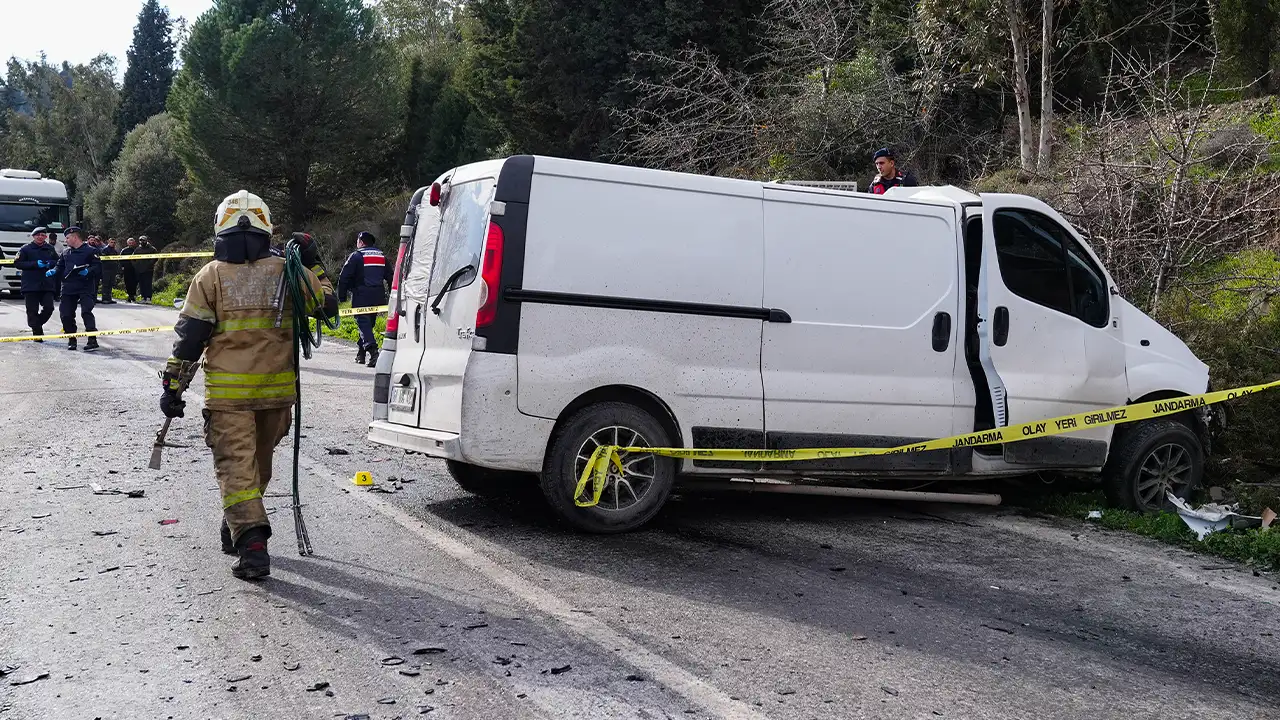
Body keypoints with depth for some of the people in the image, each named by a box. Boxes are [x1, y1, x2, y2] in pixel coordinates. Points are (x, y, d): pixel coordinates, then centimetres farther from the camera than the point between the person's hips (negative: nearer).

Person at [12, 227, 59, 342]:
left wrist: (50, 263, -4)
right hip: (30, 285, -3)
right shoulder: (25, 249, 1)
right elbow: (17, 263, -4)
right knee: (32, 310, -2)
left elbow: (58, 262, 19)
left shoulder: (50, 249, 12)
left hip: (47, 284, 3)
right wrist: (36, 264, -13)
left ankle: (36, 324, 21)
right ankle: (37, 333, 5)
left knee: (49, 307, -5)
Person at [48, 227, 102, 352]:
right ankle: (71, 340, 20)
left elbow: (98, 267, -7)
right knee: (66, 314, 4)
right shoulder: (65, 254, 20)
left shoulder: (90, 251, 0)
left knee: (86, 312, -18)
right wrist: (53, 271, 0)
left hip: (85, 287, -6)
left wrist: (88, 271, -25)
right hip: (68, 289, 6)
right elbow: (60, 267, 21)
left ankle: (92, 340, -18)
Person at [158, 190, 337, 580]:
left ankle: (251, 542, -18)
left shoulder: (210, 277, -4)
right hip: (277, 390, 3)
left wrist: (173, 387, 2)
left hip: (228, 392, -3)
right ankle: (238, 530, 36)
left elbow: (189, 337, -5)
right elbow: (327, 305, 14)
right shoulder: (286, 272, 1)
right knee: (260, 462, 19)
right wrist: (314, 265, 20)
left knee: (235, 464, -3)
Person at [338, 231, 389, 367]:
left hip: (361, 298, -6)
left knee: (363, 324, -10)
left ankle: (373, 351, -28)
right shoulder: (382, 257, 16)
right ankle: (360, 352, 23)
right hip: (378, 297, 6)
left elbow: (344, 278, -5)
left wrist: (341, 297, 1)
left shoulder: (355, 256, -2)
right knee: (369, 323, 16)